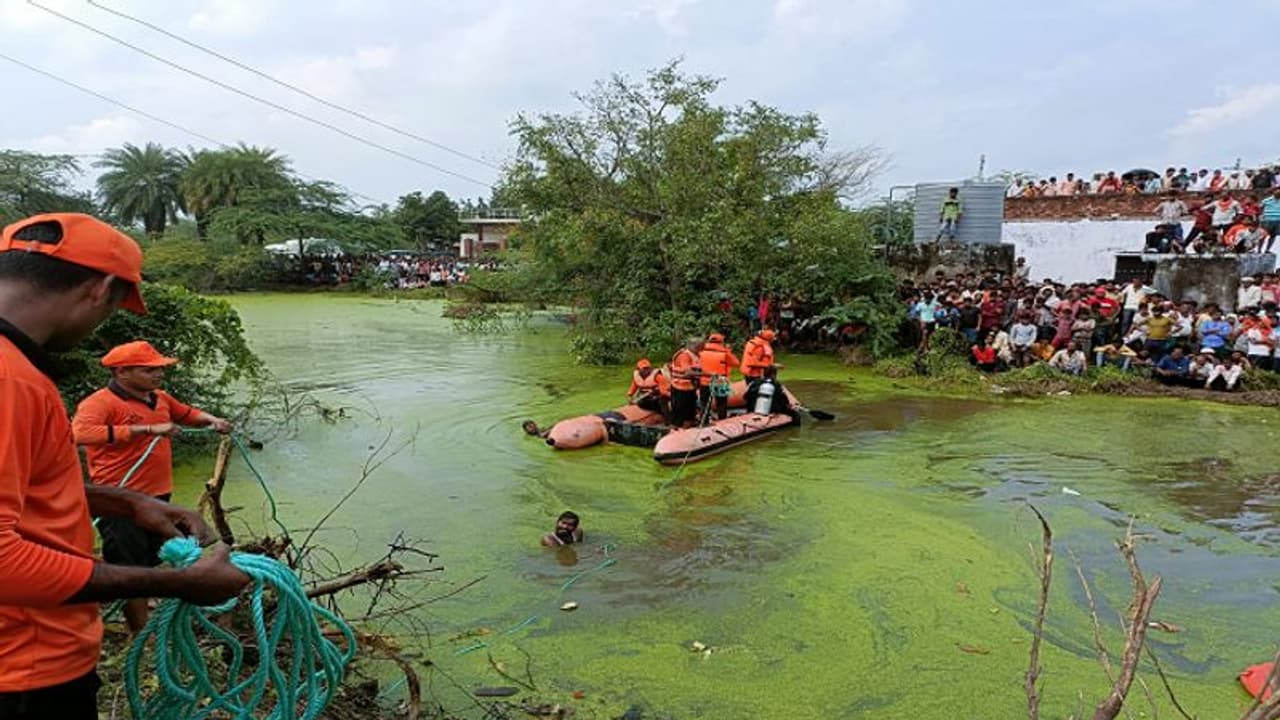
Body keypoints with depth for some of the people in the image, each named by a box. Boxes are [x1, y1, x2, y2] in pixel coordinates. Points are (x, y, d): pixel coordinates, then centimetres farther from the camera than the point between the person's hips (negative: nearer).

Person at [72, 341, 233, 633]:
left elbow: (187, 413, 28)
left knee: (150, 566, 22)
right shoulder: (100, 402, -15)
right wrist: (148, 429, -33)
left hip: (157, 497, 9)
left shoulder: (160, 398, 9)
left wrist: (212, 421, 6)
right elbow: (81, 433, -34)